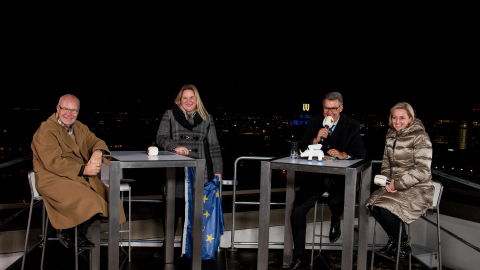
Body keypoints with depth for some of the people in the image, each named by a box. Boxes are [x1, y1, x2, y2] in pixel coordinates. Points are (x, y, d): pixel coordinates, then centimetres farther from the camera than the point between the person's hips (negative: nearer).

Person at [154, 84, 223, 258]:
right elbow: (160, 137, 1)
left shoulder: (207, 119, 13)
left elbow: (214, 146, 12)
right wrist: (175, 146, -19)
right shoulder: (170, 115, 10)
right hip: (176, 172, 0)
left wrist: (217, 171, 5)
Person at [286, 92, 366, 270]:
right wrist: (316, 139, -16)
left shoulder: (352, 126, 3)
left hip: (340, 177, -2)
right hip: (316, 175, 2)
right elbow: (301, 148, 3)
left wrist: (343, 154, -25)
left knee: (336, 201, -34)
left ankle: (335, 221, 9)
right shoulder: (314, 123, 9)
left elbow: (361, 152, -6)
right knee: (297, 210, -16)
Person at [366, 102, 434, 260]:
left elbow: (422, 171, -17)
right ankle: (392, 240, 7)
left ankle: (404, 245, 0)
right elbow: (386, 163, 20)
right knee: (373, 204, -18)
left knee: (387, 207, -26)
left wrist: (397, 184, -17)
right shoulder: (391, 136, 10)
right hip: (395, 185, 7)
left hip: (417, 188, -7)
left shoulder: (420, 137, -12)